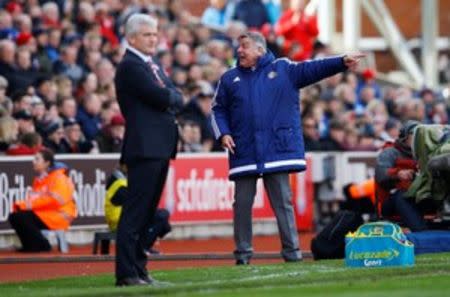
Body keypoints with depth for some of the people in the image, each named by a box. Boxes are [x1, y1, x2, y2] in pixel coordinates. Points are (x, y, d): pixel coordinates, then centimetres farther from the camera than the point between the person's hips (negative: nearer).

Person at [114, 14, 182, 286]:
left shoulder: (152, 65, 20)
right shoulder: (130, 66, -10)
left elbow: (177, 99, 15)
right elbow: (161, 97, -18)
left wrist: (168, 97, -4)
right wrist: (171, 96, 1)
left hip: (160, 147, 9)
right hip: (144, 148, -9)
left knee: (147, 212, 11)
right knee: (135, 211, -9)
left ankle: (138, 268, 16)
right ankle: (126, 273, -10)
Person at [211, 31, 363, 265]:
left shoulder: (284, 70, 6)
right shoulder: (230, 79, 12)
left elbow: (313, 69, -3)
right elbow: (218, 110, 14)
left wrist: (342, 62, -16)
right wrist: (223, 134, -2)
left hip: (277, 150, -2)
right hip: (244, 154, 2)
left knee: (283, 203, 0)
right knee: (242, 204, 3)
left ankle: (292, 251, 3)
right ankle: (243, 252, 10)